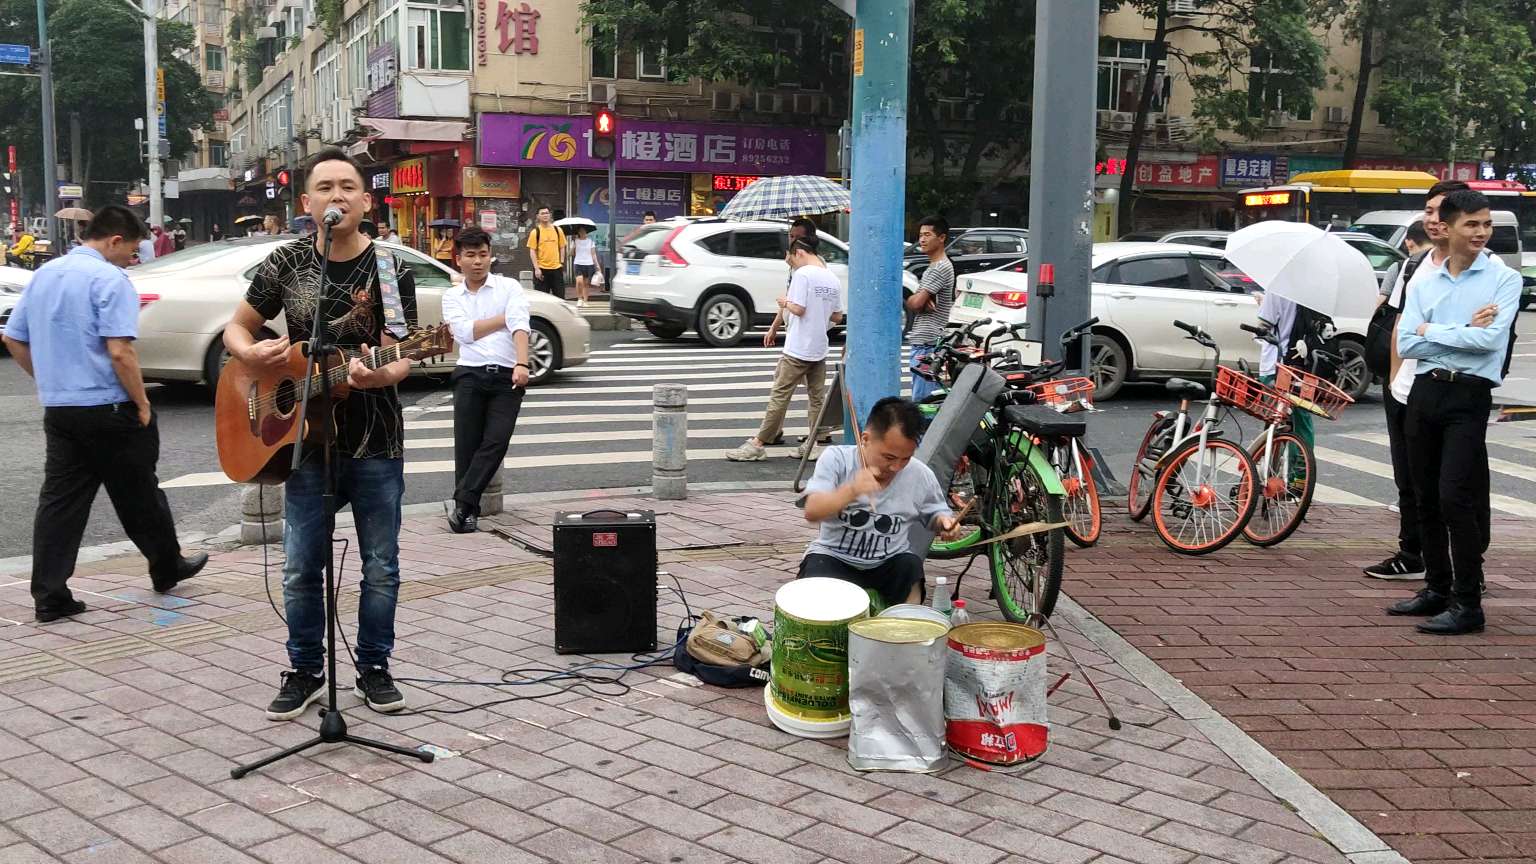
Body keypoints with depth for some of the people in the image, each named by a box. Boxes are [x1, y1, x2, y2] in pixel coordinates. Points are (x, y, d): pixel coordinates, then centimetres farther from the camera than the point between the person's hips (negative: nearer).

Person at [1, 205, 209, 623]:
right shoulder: (109, 279, -14)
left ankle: (49, 597, 5)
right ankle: (167, 568, 26)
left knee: (59, 502, 6)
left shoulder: (44, 275, 11)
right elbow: (119, 352, -21)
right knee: (138, 495, 10)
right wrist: (142, 404, -12)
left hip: (57, 410, 7)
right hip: (108, 409, -7)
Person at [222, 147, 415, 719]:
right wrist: (252, 354, -13)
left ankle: (374, 668, 23)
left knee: (381, 566, 7)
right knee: (301, 569, 7)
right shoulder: (286, 263, 2)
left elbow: (400, 355, -8)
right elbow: (236, 329, 10)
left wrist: (381, 374, -32)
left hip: (377, 442, -1)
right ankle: (305, 672, 23)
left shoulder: (388, 268, -4)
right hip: (306, 438, 1)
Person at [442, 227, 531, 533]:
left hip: (507, 375, -1)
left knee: (496, 441, -13)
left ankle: (462, 503, -9)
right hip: (470, 374, 1)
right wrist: (506, 317, -1)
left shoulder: (509, 287, 8)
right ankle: (469, 510, 4)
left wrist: (522, 364, -23)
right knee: (467, 445, -4)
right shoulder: (451, 296, 15)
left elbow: (520, 327, -8)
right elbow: (465, 332, -2)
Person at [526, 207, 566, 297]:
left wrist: (562, 264, 4)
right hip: (541, 269, -2)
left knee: (560, 296, 5)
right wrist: (536, 268, -12)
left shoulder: (558, 230, 7)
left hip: (556, 268, 2)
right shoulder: (535, 232, -1)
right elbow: (532, 251, -4)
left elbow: (562, 248, 12)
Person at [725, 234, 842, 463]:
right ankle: (813, 444, 10)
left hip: (798, 349, -7)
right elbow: (836, 315, 15)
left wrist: (785, 302, 0)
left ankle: (757, 444, -4)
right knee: (817, 397, 10)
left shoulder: (802, 274, -12)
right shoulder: (833, 279, 11)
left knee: (780, 395, -5)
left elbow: (798, 309, -18)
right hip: (820, 349, 7)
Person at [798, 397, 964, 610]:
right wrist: (851, 490, -42)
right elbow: (812, 513, -25)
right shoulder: (836, 458, -13)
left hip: (889, 561, 2)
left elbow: (935, 513, 12)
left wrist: (944, 522, -13)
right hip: (833, 557, -2)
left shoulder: (921, 475, -7)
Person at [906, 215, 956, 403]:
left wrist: (909, 300, 2)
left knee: (922, 399, -12)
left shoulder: (941, 268, -14)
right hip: (921, 343, 11)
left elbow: (915, 303, -20)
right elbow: (919, 300, 15)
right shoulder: (933, 267, 20)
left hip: (927, 344, -11)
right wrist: (923, 301, -8)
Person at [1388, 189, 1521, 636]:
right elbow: (1406, 344, 0)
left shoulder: (1504, 279, -1)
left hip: (1469, 397, -5)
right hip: (1424, 393, 5)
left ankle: (1467, 603, -5)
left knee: (1456, 498, -11)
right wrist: (1465, 333, -9)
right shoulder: (1424, 285, 11)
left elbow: (1491, 338, -14)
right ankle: (1436, 589, 23)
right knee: (1427, 498, 11)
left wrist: (1433, 331, -3)